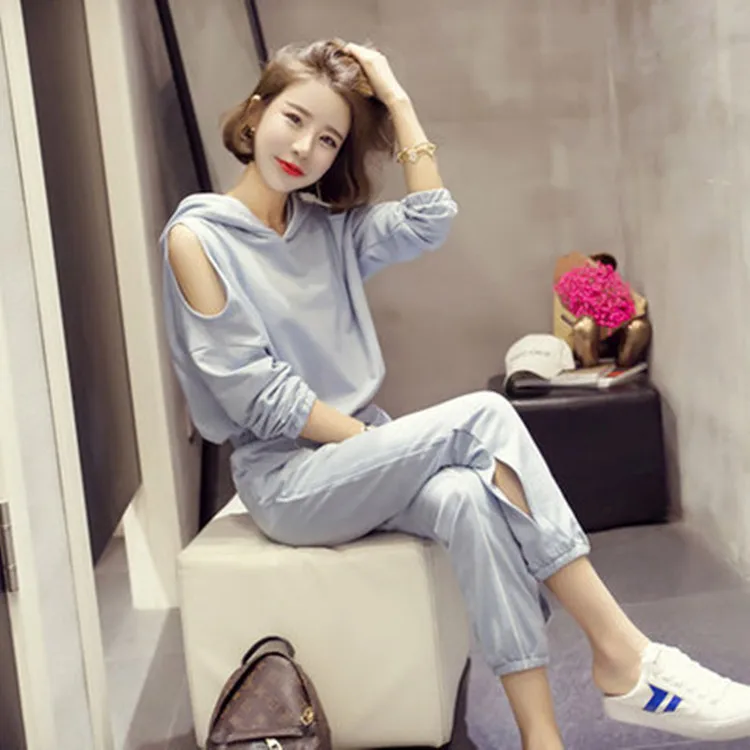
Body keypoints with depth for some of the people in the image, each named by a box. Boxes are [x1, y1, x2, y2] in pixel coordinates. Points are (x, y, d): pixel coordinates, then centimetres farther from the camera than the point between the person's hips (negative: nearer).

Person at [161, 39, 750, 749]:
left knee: (467, 496, -30)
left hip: (358, 454, 6)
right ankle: (623, 658, -23)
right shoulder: (198, 237, -6)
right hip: (285, 478, -5)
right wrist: (376, 440, -15)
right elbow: (259, 395, -13)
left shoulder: (328, 228, 12)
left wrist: (394, 97, 0)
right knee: (482, 417, -27)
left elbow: (429, 219, -4)